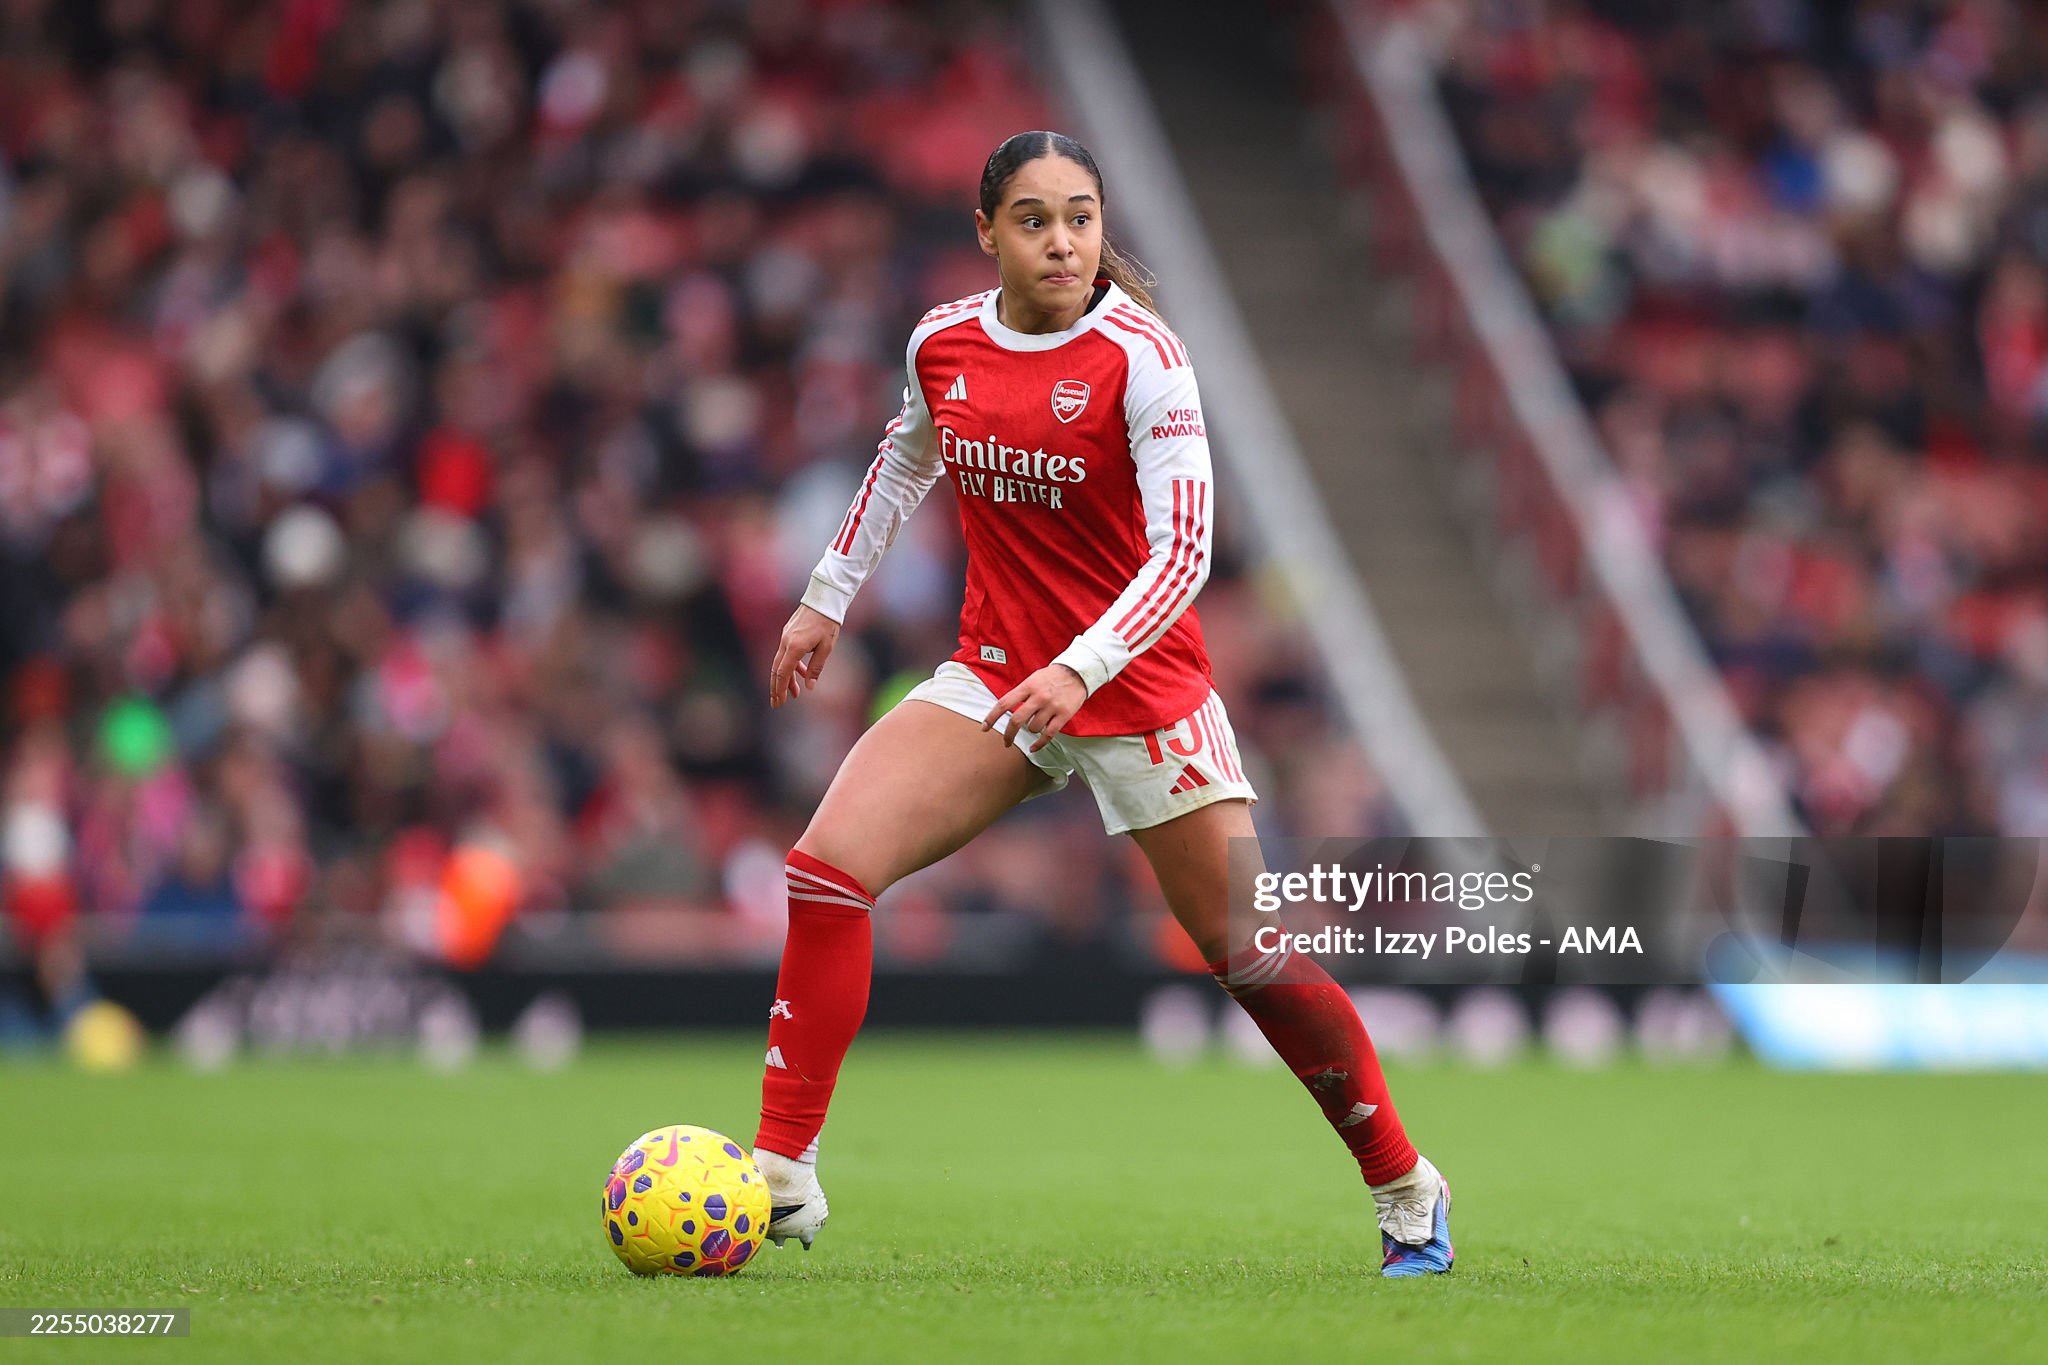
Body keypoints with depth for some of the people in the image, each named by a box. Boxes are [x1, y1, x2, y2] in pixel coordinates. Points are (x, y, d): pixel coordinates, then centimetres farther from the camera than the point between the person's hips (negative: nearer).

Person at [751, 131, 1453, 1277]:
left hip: (1139, 685, -4)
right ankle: (781, 1181, -10)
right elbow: (906, 461, 22)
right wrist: (828, 600, 25)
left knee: (1251, 954, -2)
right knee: (826, 870, -15)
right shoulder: (942, 343, -1)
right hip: (994, 671, 4)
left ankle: (1409, 1192, 18)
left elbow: (1183, 551, -21)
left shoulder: (1142, 358, -16)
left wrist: (1081, 667, -34)